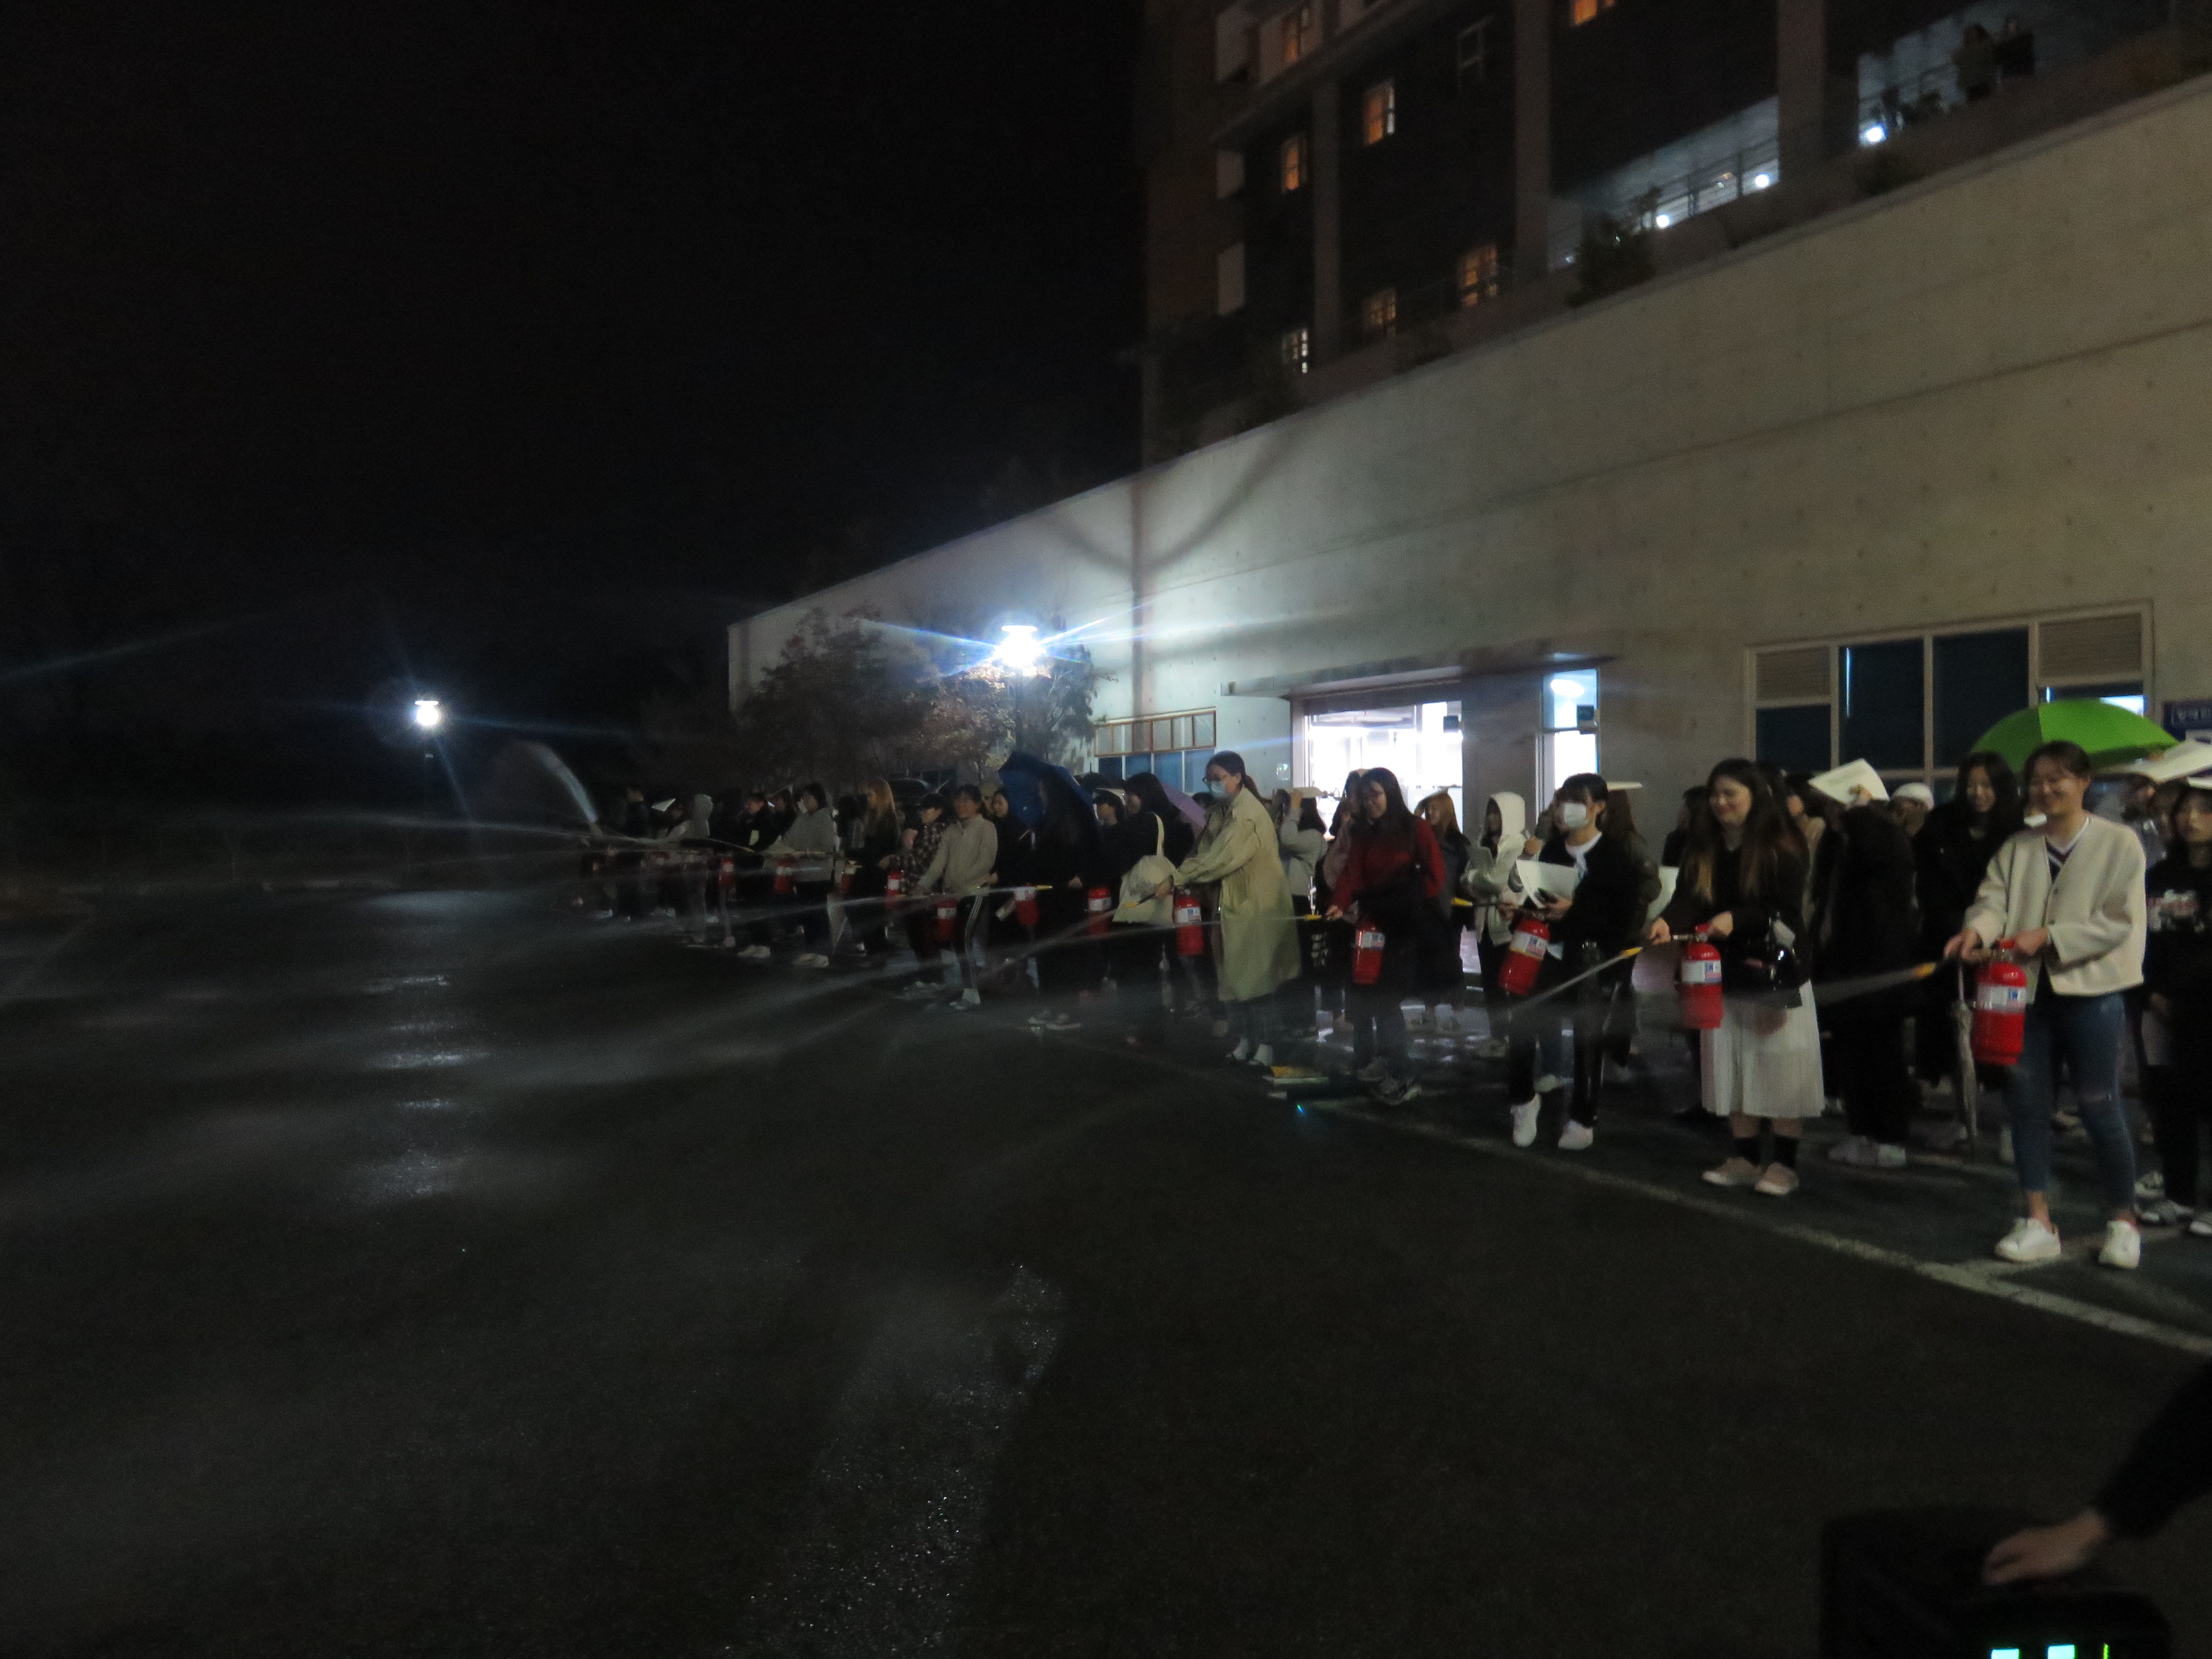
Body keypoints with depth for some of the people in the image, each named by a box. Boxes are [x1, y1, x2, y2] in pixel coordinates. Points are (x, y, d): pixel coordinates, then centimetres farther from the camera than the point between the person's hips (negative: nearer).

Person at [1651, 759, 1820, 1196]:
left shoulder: (1781, 847, -9)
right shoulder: (1703, 847, 6)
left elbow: (1788, 912, -14)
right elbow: (1688, 897, -6)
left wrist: (1737, 919, -28)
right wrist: (1669, 922, -27)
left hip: (1775, 973, -5)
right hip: (1724, 973, 5)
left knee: (1781, 1068, 0)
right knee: (1731, 1069, 11)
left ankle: (1784, 1162, 10)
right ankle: (1745, 1157, 22)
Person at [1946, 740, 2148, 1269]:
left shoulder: (2119, 844, -2)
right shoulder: (2016, 848, 10)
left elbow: (2118, 921, -9)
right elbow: (1993, 899, -2)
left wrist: (2048, 936, -19)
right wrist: (1977, 929, -24)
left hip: (2091, 990, -4)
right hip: (2027, 990, 4)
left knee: (2098, 1106, 1)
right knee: (2026, 1102, 5)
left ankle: (2124, 1222, 20)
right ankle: (2039, 1223, 15)